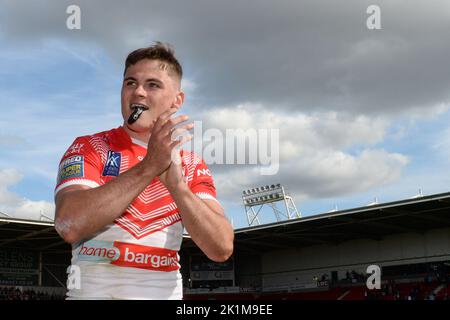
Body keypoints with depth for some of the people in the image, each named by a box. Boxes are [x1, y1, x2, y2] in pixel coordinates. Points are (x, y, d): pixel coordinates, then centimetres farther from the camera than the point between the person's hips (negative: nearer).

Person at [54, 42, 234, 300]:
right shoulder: (89, 148, -3)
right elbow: (69, 225, -21)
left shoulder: (192, 166, 3)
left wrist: (175, 183, -22)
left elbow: (222, 249, -9)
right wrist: (149, 166, -23)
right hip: (95, 290, -2)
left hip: (166, 292, 3)